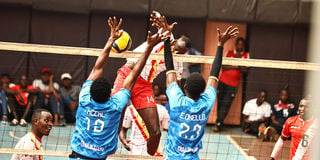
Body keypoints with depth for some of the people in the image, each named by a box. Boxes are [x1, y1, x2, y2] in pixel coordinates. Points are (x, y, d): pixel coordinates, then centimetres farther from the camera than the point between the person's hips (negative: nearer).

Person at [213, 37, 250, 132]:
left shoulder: (246, 55, 7)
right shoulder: (229, 53, 10)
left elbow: (244, 69, -5)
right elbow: (223, 66, -1)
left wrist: (239, 58, -10)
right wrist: (234, 66, -11)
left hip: (233, 84, -2)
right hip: (223, 81, 2)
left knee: (226, 104, -8)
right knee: (220, 102, 3)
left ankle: (218, 124, -8)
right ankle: (220, 122, 13)